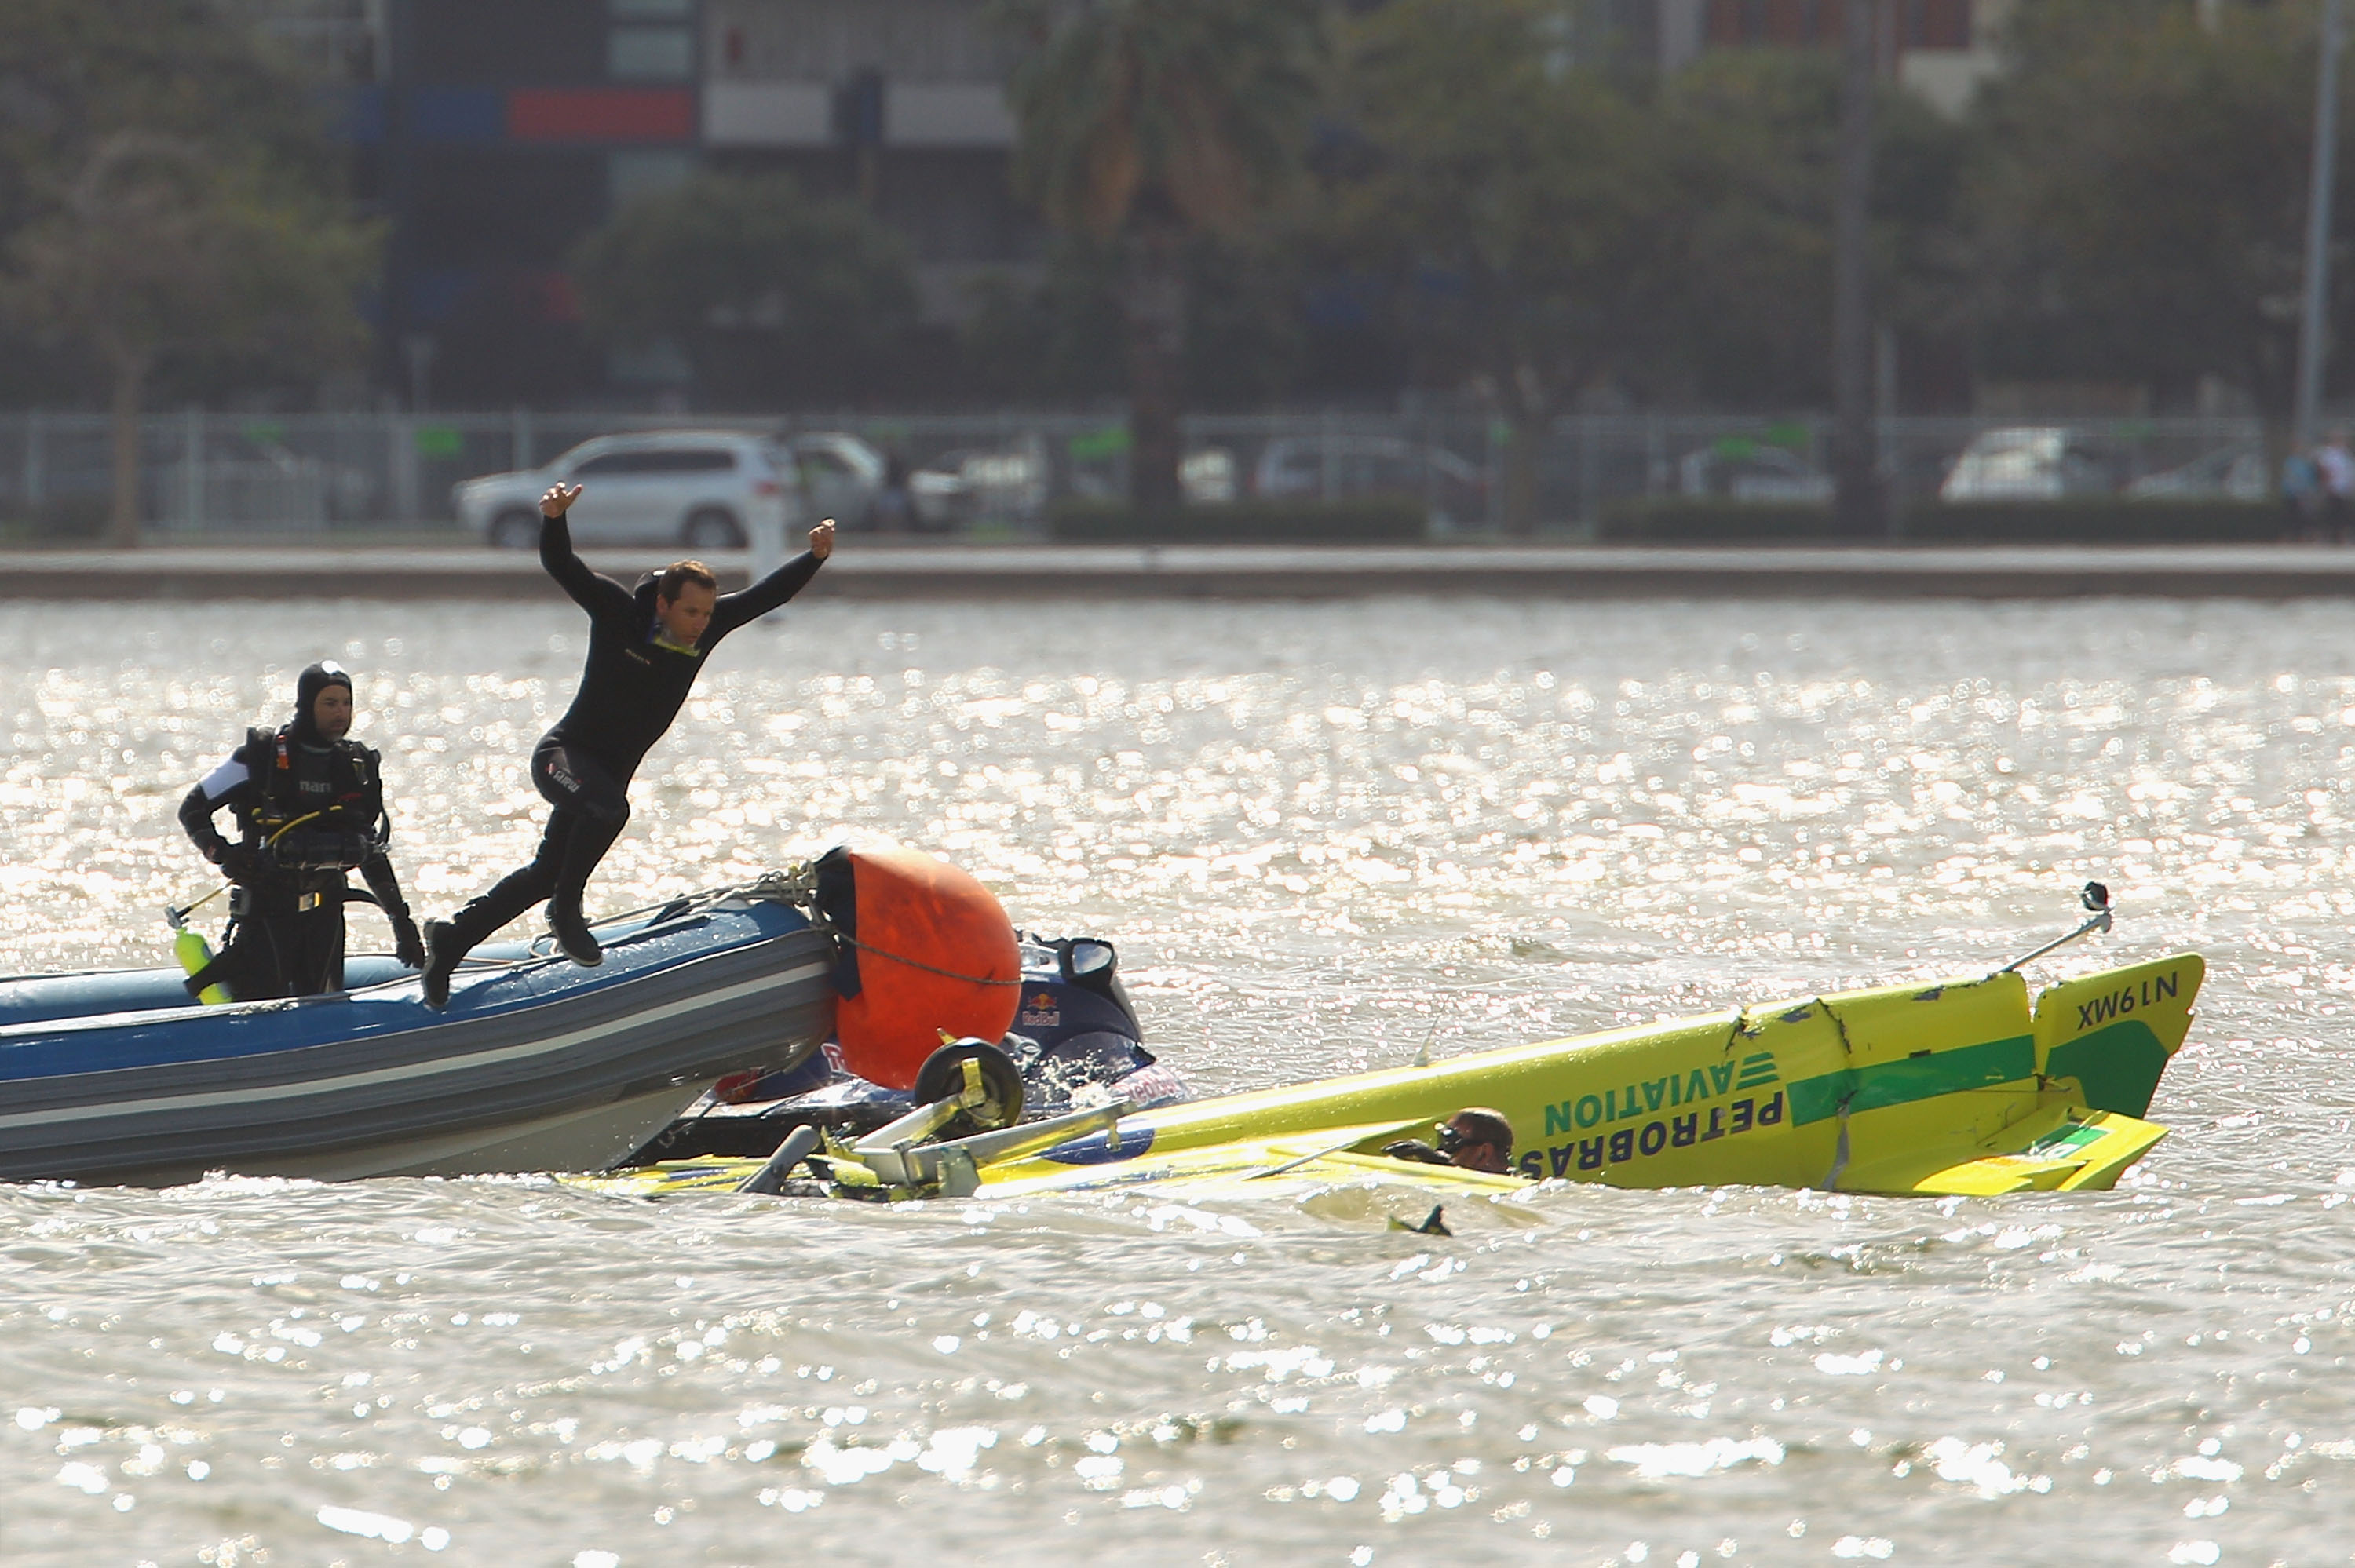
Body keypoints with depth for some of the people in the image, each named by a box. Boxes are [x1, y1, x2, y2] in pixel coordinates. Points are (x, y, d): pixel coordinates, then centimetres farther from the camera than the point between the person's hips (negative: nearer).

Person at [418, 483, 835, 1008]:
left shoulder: (708, 626, -2)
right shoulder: (619, 614, -17)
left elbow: (766, 595, 6)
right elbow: (561, 566, -21)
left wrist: (814, 558, -7)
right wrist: (554, 519, -39)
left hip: (609, 771, 7)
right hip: (564, 755, -7)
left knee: (545, 875, 12)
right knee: (608, 807, -37)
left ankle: (452, 936, 25)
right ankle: (566, 909, -20)